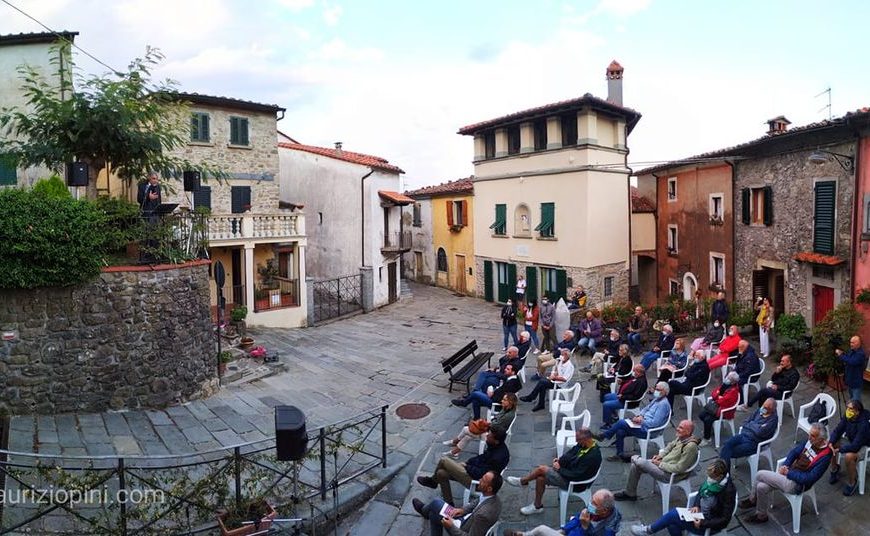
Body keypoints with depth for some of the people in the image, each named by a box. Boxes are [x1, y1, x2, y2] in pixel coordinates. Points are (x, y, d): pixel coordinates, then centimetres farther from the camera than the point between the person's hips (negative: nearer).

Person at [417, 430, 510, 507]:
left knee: (444, 461, -4)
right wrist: (468, 463, 3)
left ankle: (433, 481, 24)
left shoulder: (498, 457, -31)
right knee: (441, 473, 6)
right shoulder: (494, 446, -4)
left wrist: (466, 467, -12)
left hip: (476, 480, -9)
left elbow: (480, 474, -26)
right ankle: (449, 503, 18)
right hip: (474, 470, 9)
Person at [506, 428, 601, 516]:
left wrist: (560, 469, -17)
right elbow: (571, 452, 13)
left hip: (574, 482, -9)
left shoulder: (592, 456, -31)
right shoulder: (584, 444, -6)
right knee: (540, 478, -4)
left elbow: (577, 475, -27)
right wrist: (560, 459, -2)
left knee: (541, 469, -10)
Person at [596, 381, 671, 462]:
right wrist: (640, 415, 2)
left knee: (621, 423, -16)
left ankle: (603, 435, 0)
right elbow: (645, 408, 22)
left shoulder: (663, 404, -18)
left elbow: (655, 423, -23)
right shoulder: (657, 399, 13)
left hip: (647, 430, -9)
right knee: (620, 432, -7)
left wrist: (641, 421, -17)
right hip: (643, 423, 9)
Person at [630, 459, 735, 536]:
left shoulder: (729, 491, -26)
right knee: (672, 524, -14)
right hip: (699, 514, 7)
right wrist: (696, 506, -7)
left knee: (673, 514, -18)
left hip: (709, 525, -7)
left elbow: (725, 519, -21)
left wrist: (702, 523, -26)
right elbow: (700, 493, 13)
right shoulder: (711, 479, -5)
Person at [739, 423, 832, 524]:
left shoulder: (824, 456, -23)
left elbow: (809, 478, -23)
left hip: (797, 484, -7)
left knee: (760, 475, -13)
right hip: (789, 472, 7)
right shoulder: (811, 441, -2)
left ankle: (752, 500, 12)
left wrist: (788, 473, -16)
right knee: (761, 487, -7)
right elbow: (795, 451, 11)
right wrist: (785, 465, -1)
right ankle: (761, 516, 17)